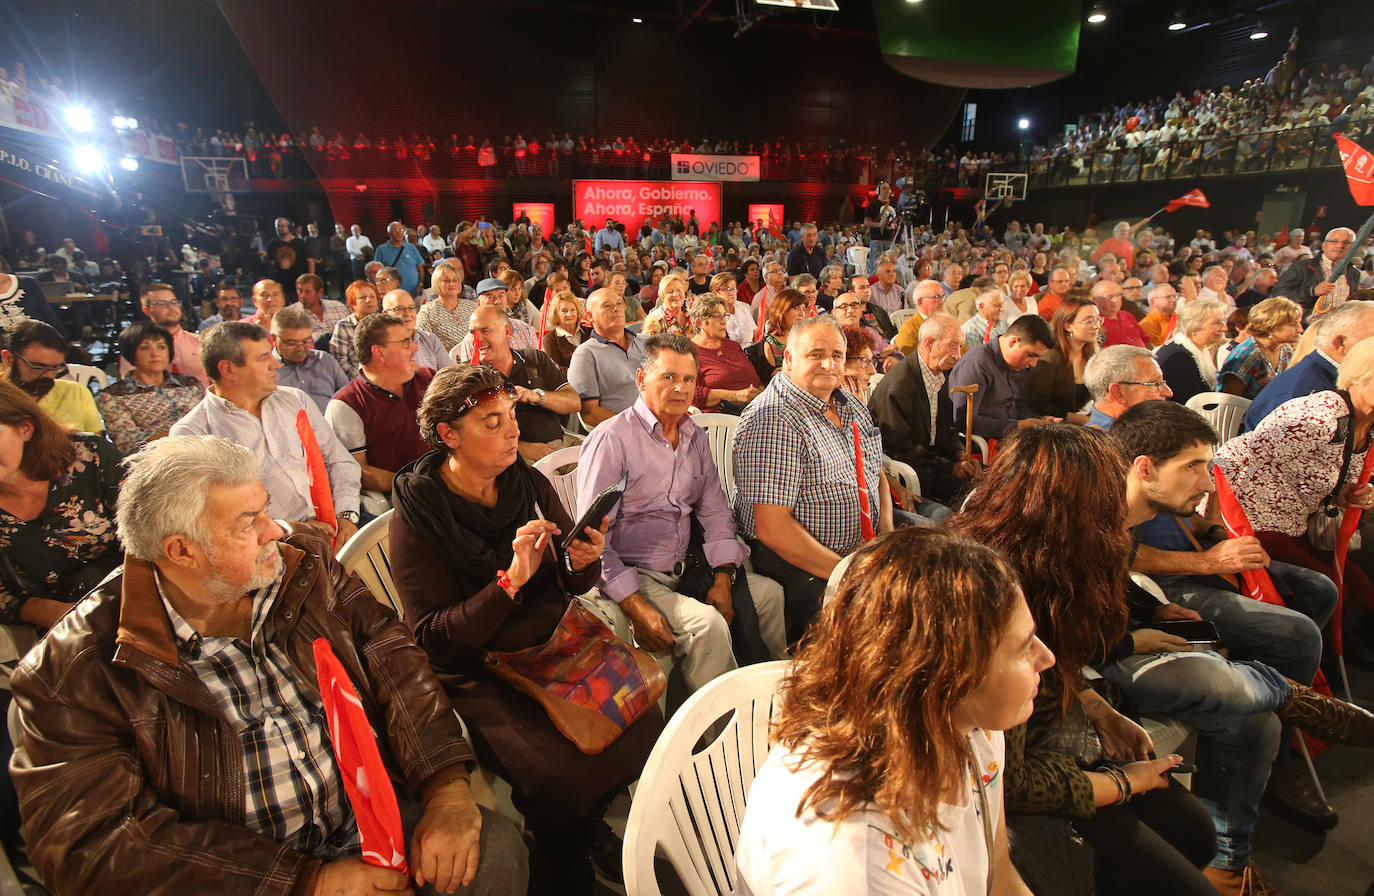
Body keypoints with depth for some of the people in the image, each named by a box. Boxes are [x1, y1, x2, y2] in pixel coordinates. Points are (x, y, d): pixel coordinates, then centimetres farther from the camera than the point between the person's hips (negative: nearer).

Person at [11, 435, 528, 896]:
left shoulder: (304, 566, 3)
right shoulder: (72, 672, -8)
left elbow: (391, 660, -2)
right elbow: (92, 842, -14)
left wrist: (448, 789, -17)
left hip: (371, 820, 3)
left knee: (495, 844, -18)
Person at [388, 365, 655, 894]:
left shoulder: (530, 485, 2)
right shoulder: (415, 518, -12)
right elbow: (432, 638, -15)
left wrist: (583, 562, -13)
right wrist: (511, 579, -26)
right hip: (478, 673, -4)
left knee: (643, 723, -16)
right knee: (558, 773, -24)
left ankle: (588, 816, 17)